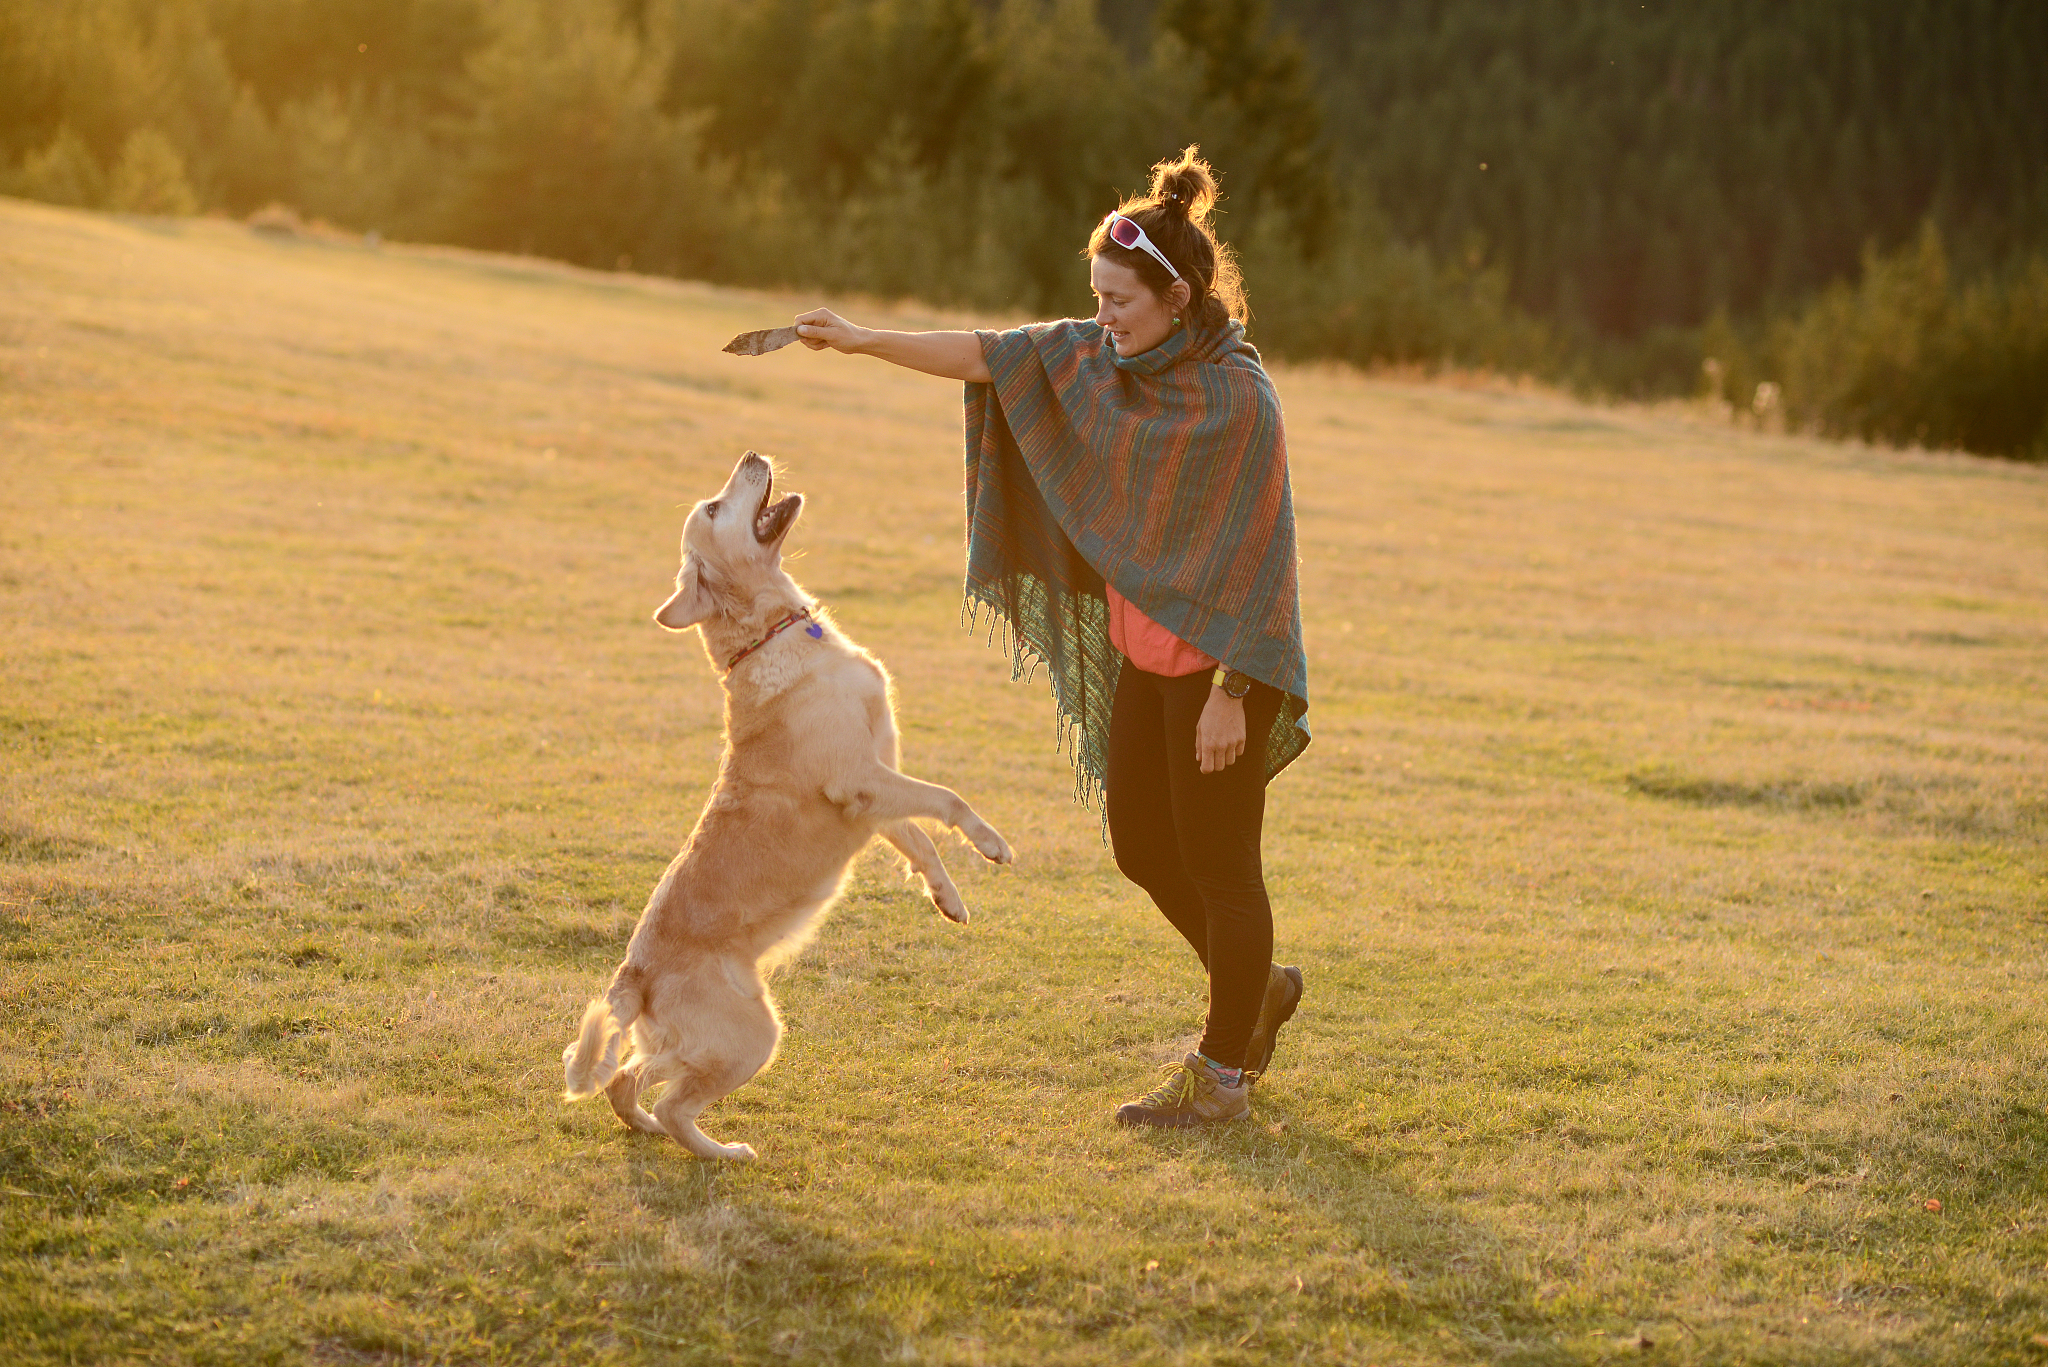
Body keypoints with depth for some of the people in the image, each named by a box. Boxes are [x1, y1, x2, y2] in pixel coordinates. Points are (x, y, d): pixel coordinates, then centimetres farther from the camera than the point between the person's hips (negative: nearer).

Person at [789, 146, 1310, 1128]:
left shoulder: (1236, 400, -19)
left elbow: (1253, 556, -19)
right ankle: (1257, 990, 37)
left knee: (1217, 862, 1)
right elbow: (988, 356, 7)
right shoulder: (1103, 359, 3)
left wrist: (1230, 691, -20)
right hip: (1144, 651, 8)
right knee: (1141, 847, 16)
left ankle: (1223, 1074, 12)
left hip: (1215, 663, -8)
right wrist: (866, 340, 1)